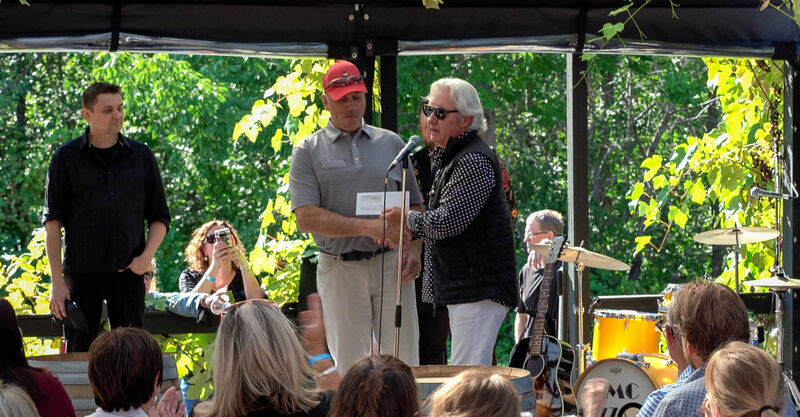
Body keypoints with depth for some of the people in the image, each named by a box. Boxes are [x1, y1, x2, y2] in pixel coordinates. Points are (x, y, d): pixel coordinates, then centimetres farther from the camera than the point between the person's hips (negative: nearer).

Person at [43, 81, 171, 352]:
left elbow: (159, 217, 14)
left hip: (128, 271, 2)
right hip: (81, 272, -2)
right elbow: (53, 223, 0)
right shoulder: (67, 158, 2)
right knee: (78, 353, -1)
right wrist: (57, 281, -7)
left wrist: (147, 255, -5)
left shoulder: (141, 156, 9)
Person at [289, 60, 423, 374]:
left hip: (392, 266, 2)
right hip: (340, 271, -2)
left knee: (403, 362, 1)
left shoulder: (392, 144, 14)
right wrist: (367, 227, -18)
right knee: (351, 366, 0)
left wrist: (414, 249, -3)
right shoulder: (308, 151, 4)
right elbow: (306, 218, -7)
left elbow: (415, 206, 17)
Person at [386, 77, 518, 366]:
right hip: (463, 288, 11)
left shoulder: (474, 161, -16)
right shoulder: (450, 159, 18)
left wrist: (406, 219, -4)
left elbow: (444, 223, -22)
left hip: (479, 288, -11)